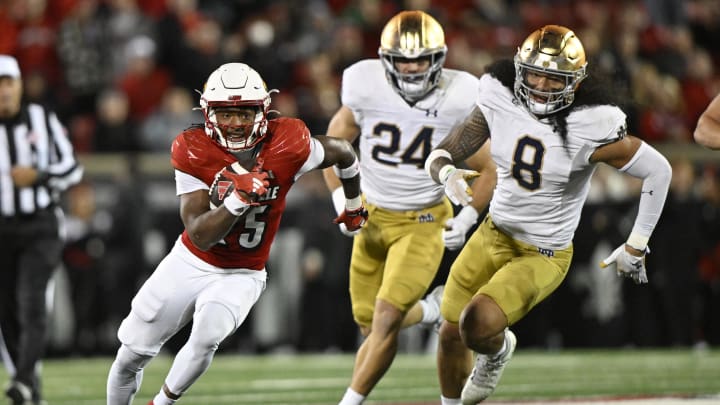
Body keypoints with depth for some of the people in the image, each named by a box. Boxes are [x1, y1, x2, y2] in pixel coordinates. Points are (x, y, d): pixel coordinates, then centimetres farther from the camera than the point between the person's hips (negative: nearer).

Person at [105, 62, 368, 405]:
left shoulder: (287, 145, -21)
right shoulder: (193, 151, -20)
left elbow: (343, 153, 1)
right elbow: (199, 237, -23)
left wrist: (353, 206, 18)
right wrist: (236, 200, -41)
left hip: (241, 275, -1)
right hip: (190, 263, 1)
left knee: (206, 336, -30)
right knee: (132, 353, 8)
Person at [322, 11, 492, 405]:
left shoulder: (458, 99, -16)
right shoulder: (367, 89, -13)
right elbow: (335, 143, 5)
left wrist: (465, 220, -12)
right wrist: (342, 202, -4)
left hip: (424, 222, -3)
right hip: (372, 218, 3)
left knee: (386, 318, -17)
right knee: (370, 324, 8)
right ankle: (431, 310, 39)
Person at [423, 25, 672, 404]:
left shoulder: (591, 128, -24)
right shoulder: (500, 101, -12)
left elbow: (659, 171, -14)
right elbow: (439, 157, -6)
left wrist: (636, 248, -7)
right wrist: (447, 174, -32)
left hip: (543, 255, -5)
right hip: (493, 235, 5)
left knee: (477, 325, -25)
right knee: (450, 335, 16)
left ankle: (497, 350, 14)